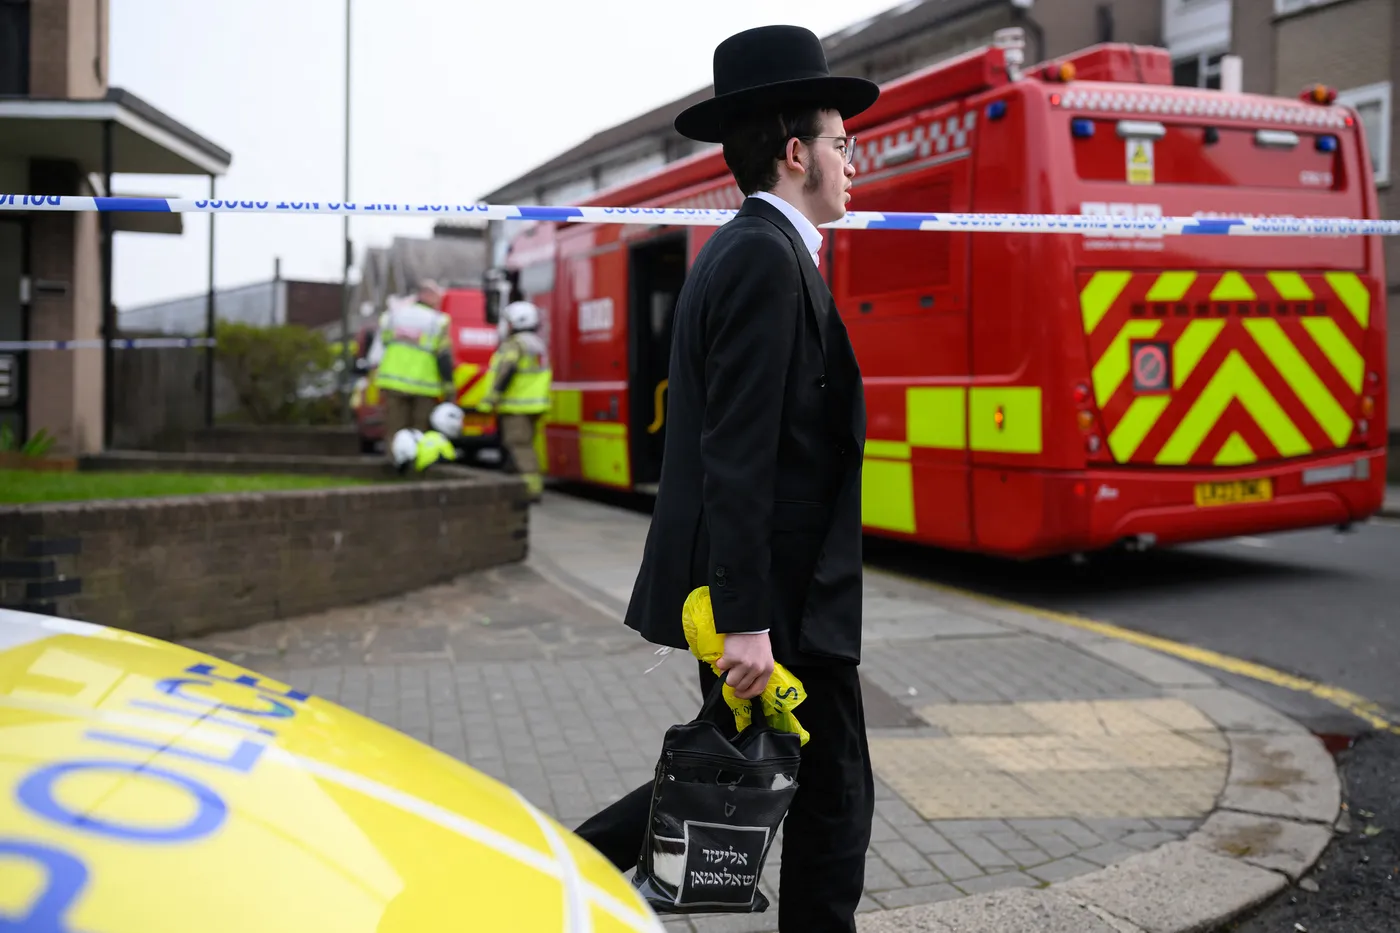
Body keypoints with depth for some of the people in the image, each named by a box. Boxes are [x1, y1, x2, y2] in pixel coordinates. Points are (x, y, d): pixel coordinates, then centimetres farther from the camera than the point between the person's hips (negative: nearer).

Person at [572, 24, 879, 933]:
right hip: (776, 596, -10)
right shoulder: (767, 257, -16)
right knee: (832, 793, 6)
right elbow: (737, 456, -23)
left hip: (748, 588, 10)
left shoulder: (741, 250, 15)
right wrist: (746, 620, -24)